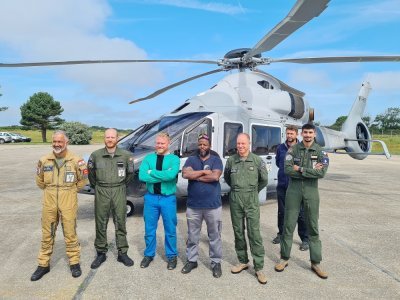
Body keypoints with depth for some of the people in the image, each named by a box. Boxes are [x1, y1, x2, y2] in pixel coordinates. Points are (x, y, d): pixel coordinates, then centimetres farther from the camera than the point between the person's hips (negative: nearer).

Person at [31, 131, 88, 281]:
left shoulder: (76, 160, -7)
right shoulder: (44, 160, 2)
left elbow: (83, 180, 3)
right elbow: (40, 181, 16)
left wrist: (70, 190, 4)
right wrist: (50, 190, 13)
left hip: (68, 203, -3)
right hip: (49, 202, 3)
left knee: (70, 233, 5)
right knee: (47, 234, 13)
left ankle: (74, 262, 21)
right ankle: (43, 264, 27)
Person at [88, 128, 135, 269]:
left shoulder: (126, 155, -1)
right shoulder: (96, 155, 0)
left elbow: (130, 173, 10)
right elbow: (91, 173, 12)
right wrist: (96, 186, 12)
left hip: (119, 191, 0)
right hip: (101, 192, 1)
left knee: (120, 223, 6)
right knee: (101, 224, 7)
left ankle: (122, 253, 17)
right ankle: (101, 253, 21)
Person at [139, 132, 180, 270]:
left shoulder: (174, 159, -4)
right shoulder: (148, 158, 2)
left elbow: (171, 174, -23)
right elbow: (142, 176, -14)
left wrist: (152, 172, -15)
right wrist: (163, 176, -18)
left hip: (168, 198, -2)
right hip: (151, 197, 2)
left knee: (170, 229, 11)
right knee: (149, 229, 15)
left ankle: (172, 256, 30)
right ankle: (149, 255, 35)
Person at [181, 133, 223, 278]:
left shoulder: (216, 160, -1)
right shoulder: (191, 160, 6)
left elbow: (215, 176, -19)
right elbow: (185, 174, -12)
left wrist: (195, 176, -11)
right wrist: (204, 171, -15)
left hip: (213, 205, -2)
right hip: (193, 206, 2)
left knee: (215, 236, 11)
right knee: (192, 236, 15)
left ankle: (216, 262, 26)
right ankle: (191, 260, 32)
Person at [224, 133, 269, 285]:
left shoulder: (257, 160, -4)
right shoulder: (231, 160, 1)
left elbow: (264, 180, 8)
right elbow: (226, 177, 18)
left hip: (252, 201, -2)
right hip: (235, 200, 2)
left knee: (254, 234, -2)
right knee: (238, 232, 11)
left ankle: (259, 268, 8)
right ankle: (243, 261, 26)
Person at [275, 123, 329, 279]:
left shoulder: (320, 152, 0)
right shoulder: (293, 149, 0)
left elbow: (322, 173, -14)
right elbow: (287, 169, -12)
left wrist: (300, 169, -15)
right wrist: (311, 171, -14)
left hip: (311, 190, 0)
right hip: (293, 189, 0)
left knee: (313, 227, 9)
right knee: (288, 225, 7)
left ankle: (316, 263, 21)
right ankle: (284, 258, 22)